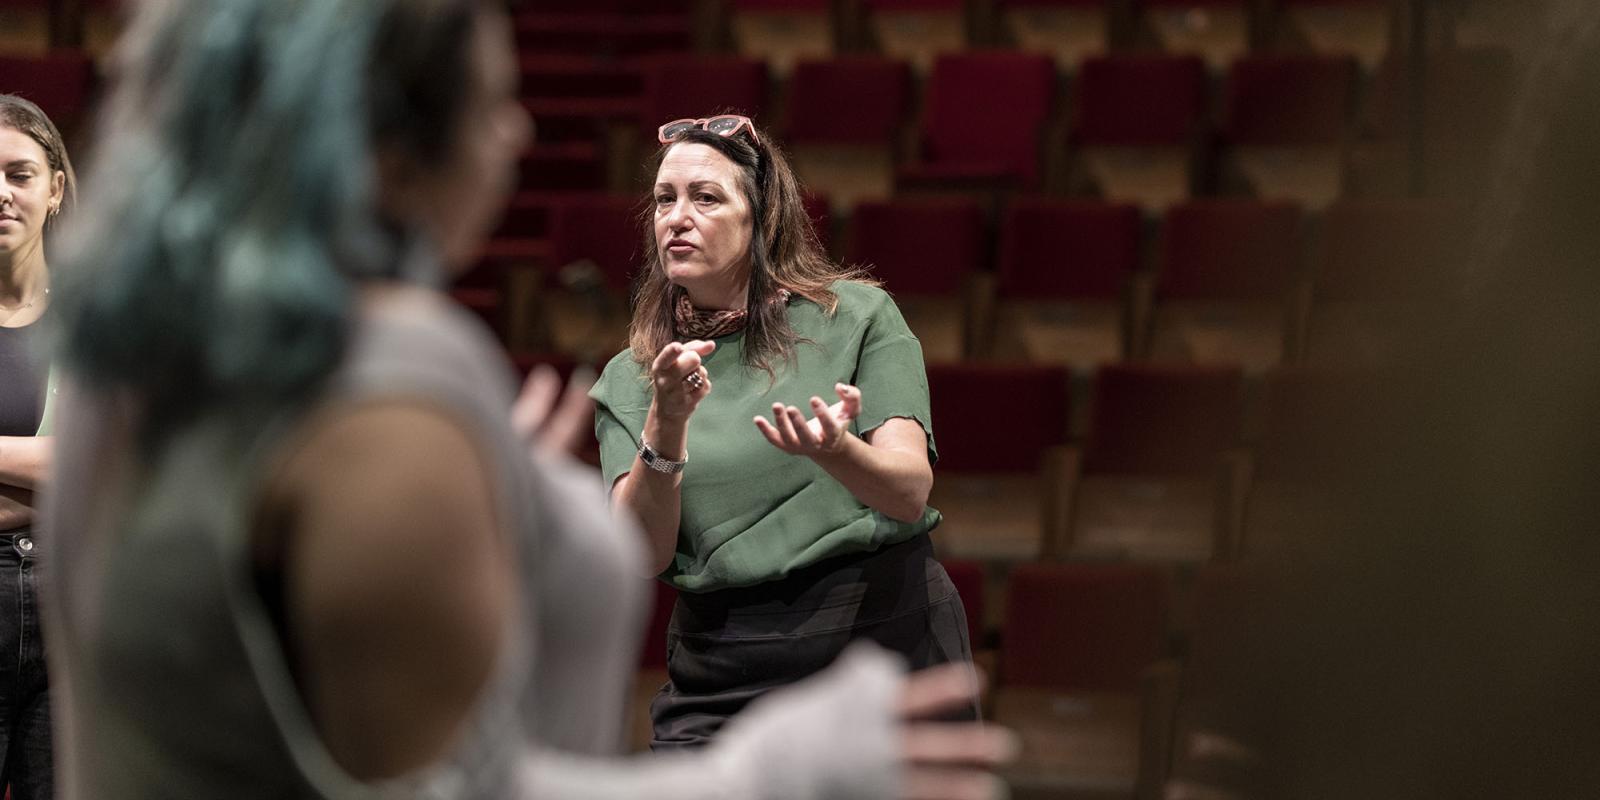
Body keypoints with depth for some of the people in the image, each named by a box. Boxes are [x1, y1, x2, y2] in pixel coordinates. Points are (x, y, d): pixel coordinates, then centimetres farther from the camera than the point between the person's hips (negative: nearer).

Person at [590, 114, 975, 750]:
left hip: (884, 643, -1)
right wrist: (665, 426, -21)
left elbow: (910, 493, -10)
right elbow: (644, 556, -5)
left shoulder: (856, 316, 1)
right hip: (721, 678, 1)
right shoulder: (629, 380, 7)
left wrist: (835, 452, -31)